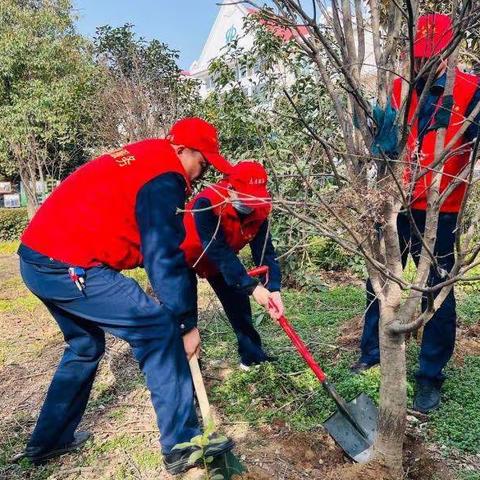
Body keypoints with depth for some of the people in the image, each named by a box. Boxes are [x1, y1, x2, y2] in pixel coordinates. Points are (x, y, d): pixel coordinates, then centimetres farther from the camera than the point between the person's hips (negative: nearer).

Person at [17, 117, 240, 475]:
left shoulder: (142, 158, 19)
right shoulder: (164, 176, -12)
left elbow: (153, 244, 23)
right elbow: (165, 257, -16)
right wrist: (187, 323, -7)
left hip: (37, 257, 10)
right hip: (69, 266, -10)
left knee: (86, 344, 25)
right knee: (158, 330, -5)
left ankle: (50, 440, 39)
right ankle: (182, 443, 4)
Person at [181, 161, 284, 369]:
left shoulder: (259, 210, -21)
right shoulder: (207, 204, -40)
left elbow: (265, 251, -22)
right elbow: (218, 251, -42)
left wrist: (274, 288, -37)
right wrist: (251, 287, -44)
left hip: (222, 260, 5)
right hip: (184, 256, -5)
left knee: (238, 303, 5)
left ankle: (253, 355, 21)